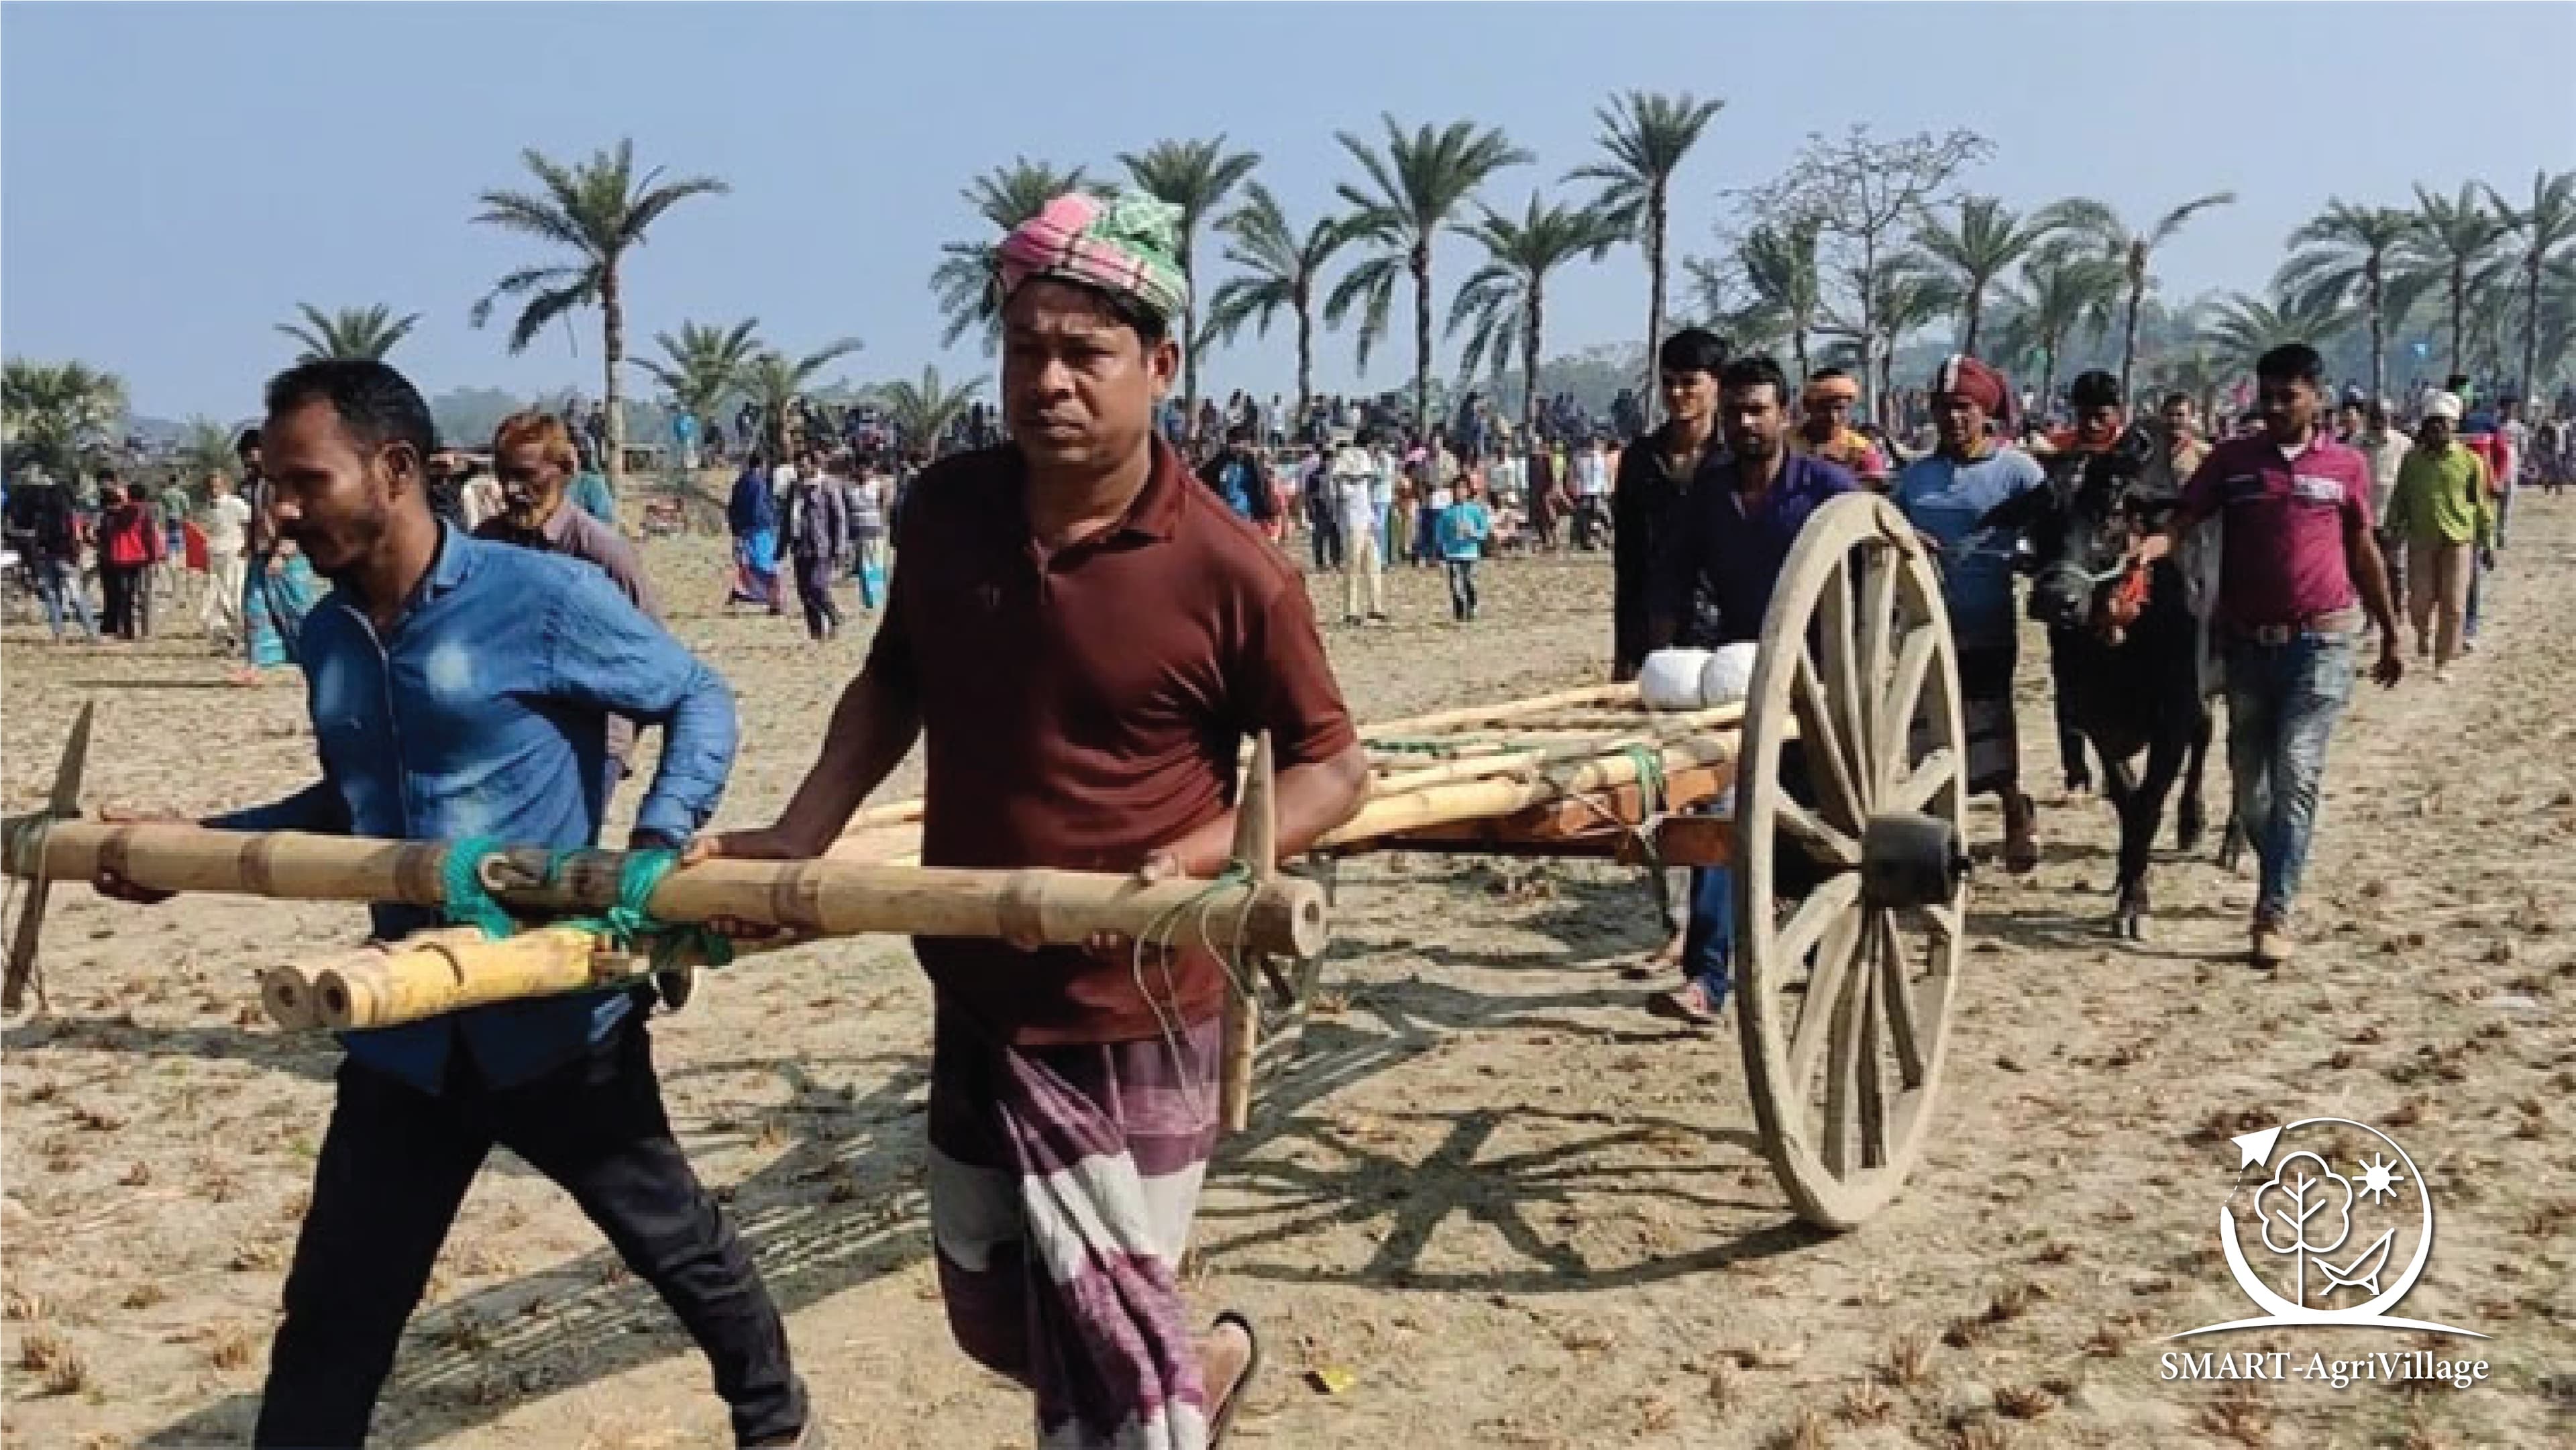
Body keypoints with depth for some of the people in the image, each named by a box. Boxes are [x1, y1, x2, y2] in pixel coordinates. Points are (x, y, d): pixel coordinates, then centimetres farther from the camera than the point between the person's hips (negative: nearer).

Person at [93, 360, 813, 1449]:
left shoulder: (544, 599, -15)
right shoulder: (327, 637, 5)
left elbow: (700, 700, -7)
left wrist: (658, 842, -23)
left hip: (558, 1021, -5)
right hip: (406, 1033, 5)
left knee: (682, 1249, 16)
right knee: (331, 1318, 11)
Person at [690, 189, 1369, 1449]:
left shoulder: (1228, 571, -19)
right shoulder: (945, 511, -4)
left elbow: (1333, 768, -9)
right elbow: (892, 680, 12)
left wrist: (1190, 862, -25)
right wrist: (801, 834, 2)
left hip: (1129, 1025, -6)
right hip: (974, 1005, 6)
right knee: (993, 1319, 22)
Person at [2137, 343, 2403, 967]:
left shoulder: (2347, 466, 3)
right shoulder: (2230, 460, 3)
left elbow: (2364, 553, 11)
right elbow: (2182, 521, -7)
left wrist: (2390, 636, 15)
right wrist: (2149, 546, -30)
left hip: (2321, 644, -2)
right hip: (2247, 642, 2)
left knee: (2295, 774, -12)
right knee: (2249, 779, 10)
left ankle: (2274, 911, -11)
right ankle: (2280, 878, 32)